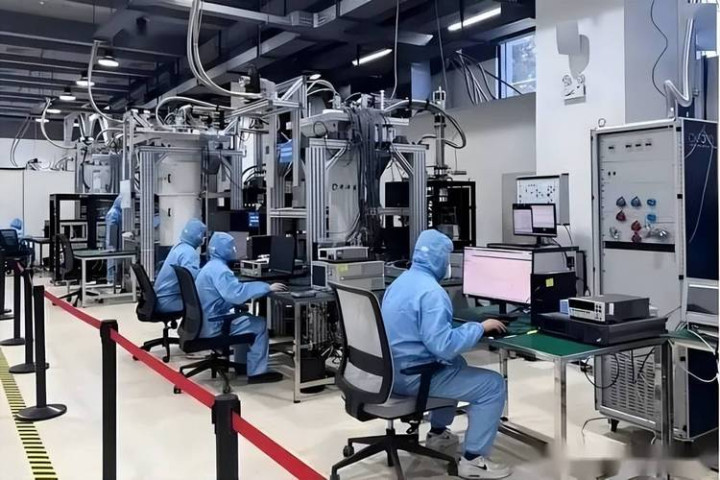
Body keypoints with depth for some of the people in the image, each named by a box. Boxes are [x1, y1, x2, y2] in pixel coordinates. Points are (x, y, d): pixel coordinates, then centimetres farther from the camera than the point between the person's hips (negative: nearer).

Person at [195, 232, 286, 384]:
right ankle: (257, 372, -1)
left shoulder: (212, 266, 14)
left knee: (245, 317, 26)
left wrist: (263, 287, 12)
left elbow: (231, 291, 21)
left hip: (207, 321, 10)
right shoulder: (219, 269, -20)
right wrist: (267, 288, -28)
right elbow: (236, 293, -34)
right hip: (213, 325, -10)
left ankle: (242, 363, 30)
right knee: (259, 324, -4)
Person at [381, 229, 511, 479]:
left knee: (457, 364, 33)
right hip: (413, 375, -10)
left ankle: (438, 432, 38)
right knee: (493, 384, -3)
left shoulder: (401, 281, 9)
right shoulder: (430, 290, -23)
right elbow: (443, 346, -29)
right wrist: (479, 327, -16)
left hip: (393, 369, 10)